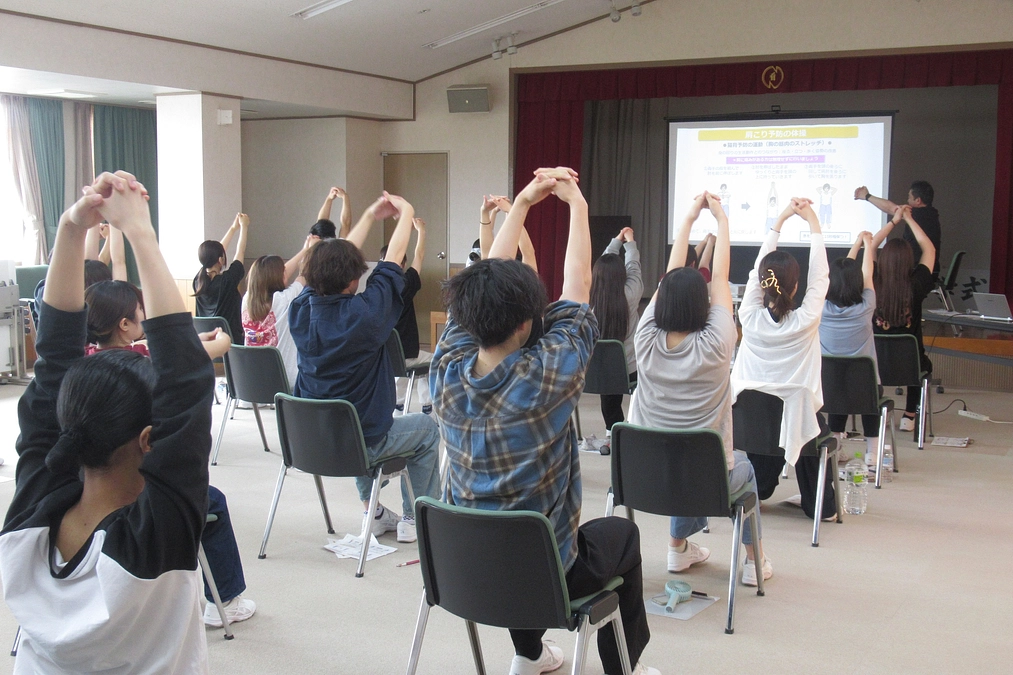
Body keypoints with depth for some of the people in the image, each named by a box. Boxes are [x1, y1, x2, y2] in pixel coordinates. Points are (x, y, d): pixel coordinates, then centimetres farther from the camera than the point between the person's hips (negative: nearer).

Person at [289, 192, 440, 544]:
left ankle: (374, 512, 41)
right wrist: (406, 214, 6)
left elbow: (334, 260, 5)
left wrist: (370, 217, 15)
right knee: (427, 428, 20)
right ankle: (417, 519, 23)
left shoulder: (300, 309, -10)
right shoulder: (361, 314, -26)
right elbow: (392, 262, -11)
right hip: (362, 443, -6)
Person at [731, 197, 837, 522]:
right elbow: (819, 275, -6)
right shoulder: (806, 321, -17)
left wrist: (781, 219, 4)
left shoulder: (750, 317, -12)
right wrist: (813, 221, 1)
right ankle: (820, 504, 30)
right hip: (797, 413, -2)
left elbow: (758, 268, -2)